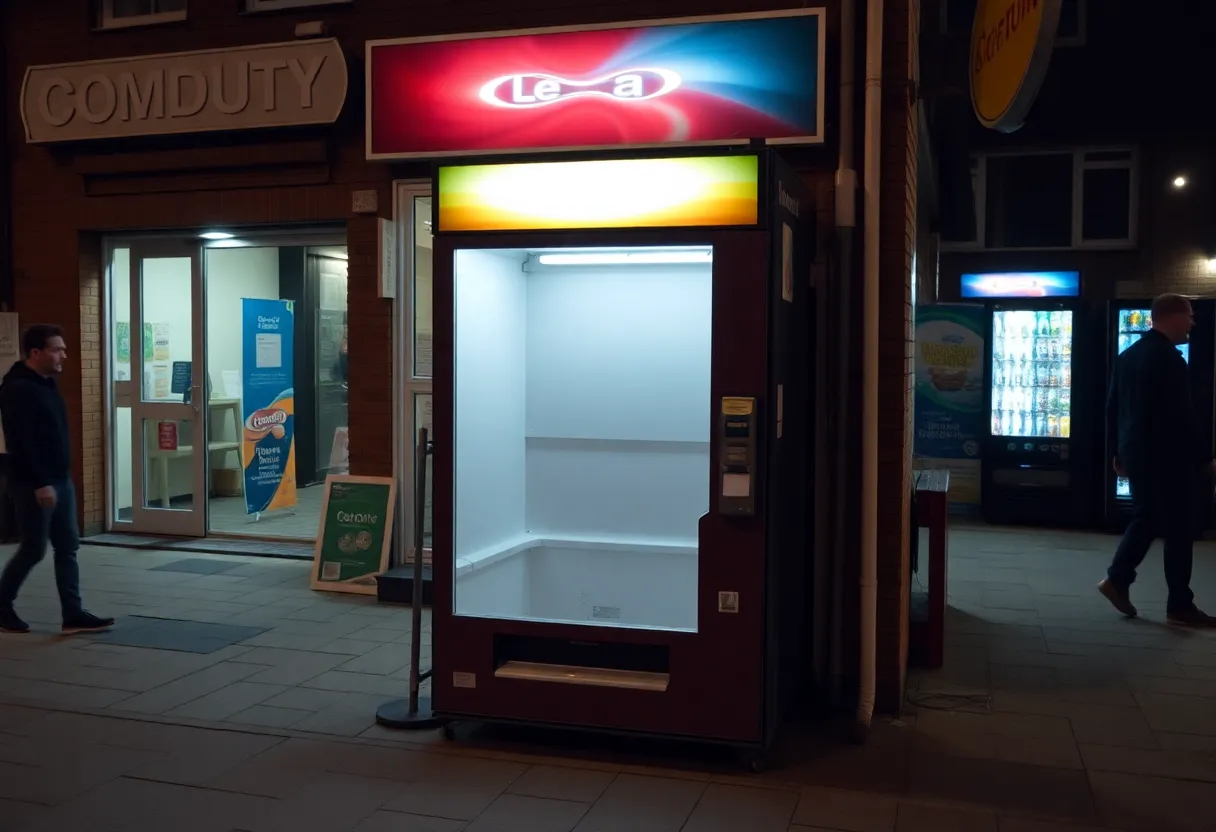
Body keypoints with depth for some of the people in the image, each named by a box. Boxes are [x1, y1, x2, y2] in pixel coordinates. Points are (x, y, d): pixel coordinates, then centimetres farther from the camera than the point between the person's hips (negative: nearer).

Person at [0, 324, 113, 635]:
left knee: (67, 547, 6)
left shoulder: (47, 384, 13)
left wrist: (60, 478, 18)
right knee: (33, 549, 0)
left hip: (60, 480, 9)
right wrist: (40, 483, -24)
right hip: (34, 484, -9)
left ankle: (74, 615, 8)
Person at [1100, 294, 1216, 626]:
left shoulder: (1127, 355, 11)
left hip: (1136, 452, 8)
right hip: (1167, 456, -8)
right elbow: (1183, 414, -19)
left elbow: (1113, 407, 14)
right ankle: (1180, 606, 6)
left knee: (1144, 519, 17)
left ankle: (1117, 579, 9)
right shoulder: (1168, 358, -17)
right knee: (1178, 529, 0)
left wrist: (1119, 451, 20)